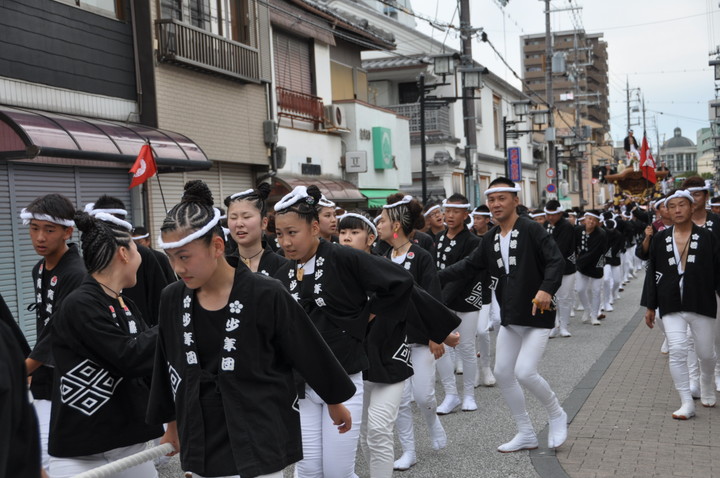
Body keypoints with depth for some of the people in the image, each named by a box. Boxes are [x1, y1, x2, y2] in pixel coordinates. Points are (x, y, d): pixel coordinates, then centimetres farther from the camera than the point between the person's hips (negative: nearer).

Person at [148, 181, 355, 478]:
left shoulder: (265, 296, -15)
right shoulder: (172, 300, -1)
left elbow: (310, 353, -4)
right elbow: (169, 368, 12)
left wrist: (335, 402, 7)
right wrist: (173, 423, 20)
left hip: (259, 444, -5)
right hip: (201, 443, 5)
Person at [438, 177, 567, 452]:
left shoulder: (531, 230, -13)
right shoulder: (490, 239, 9)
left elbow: (556, 261, -19)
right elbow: (468, 266, 13)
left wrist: (547, 288, -34)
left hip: (537, 316, -8)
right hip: (510, 318, 8)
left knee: (525, 372, -17)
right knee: (502, 373, 9)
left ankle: (557, 416, 13)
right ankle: (526, 434, 23)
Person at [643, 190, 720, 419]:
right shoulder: (660, 239, 4)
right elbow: (652, 273, 7)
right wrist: (650, 306, 7)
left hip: (701, 304, 0)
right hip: (671, 306, 1)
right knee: (677, 351, -10)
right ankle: (687, 404, -1)